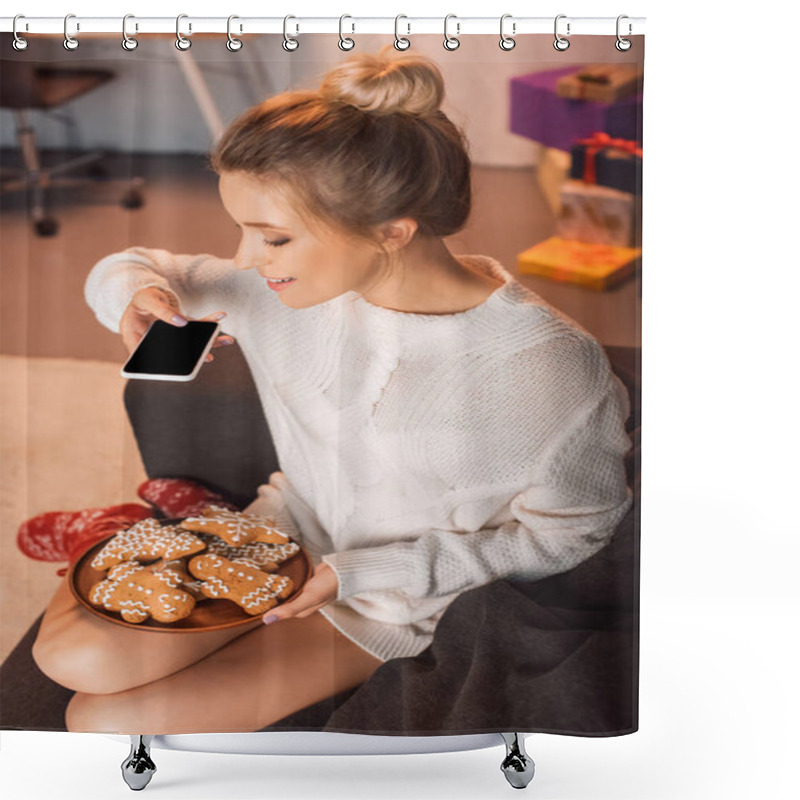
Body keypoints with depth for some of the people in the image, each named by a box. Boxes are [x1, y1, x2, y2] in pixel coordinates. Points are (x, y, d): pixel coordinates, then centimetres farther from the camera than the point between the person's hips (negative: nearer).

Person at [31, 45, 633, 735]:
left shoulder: (550, 366, -29)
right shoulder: (297, 283, -14)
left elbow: (565, 534, -15)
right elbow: (122, 270, 1)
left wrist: (363, 572, -20)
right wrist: (139, 295, -26)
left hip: (391, 605, -4)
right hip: (285, 530, 4)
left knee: (106, 723, -10)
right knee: (75, 655, -15)